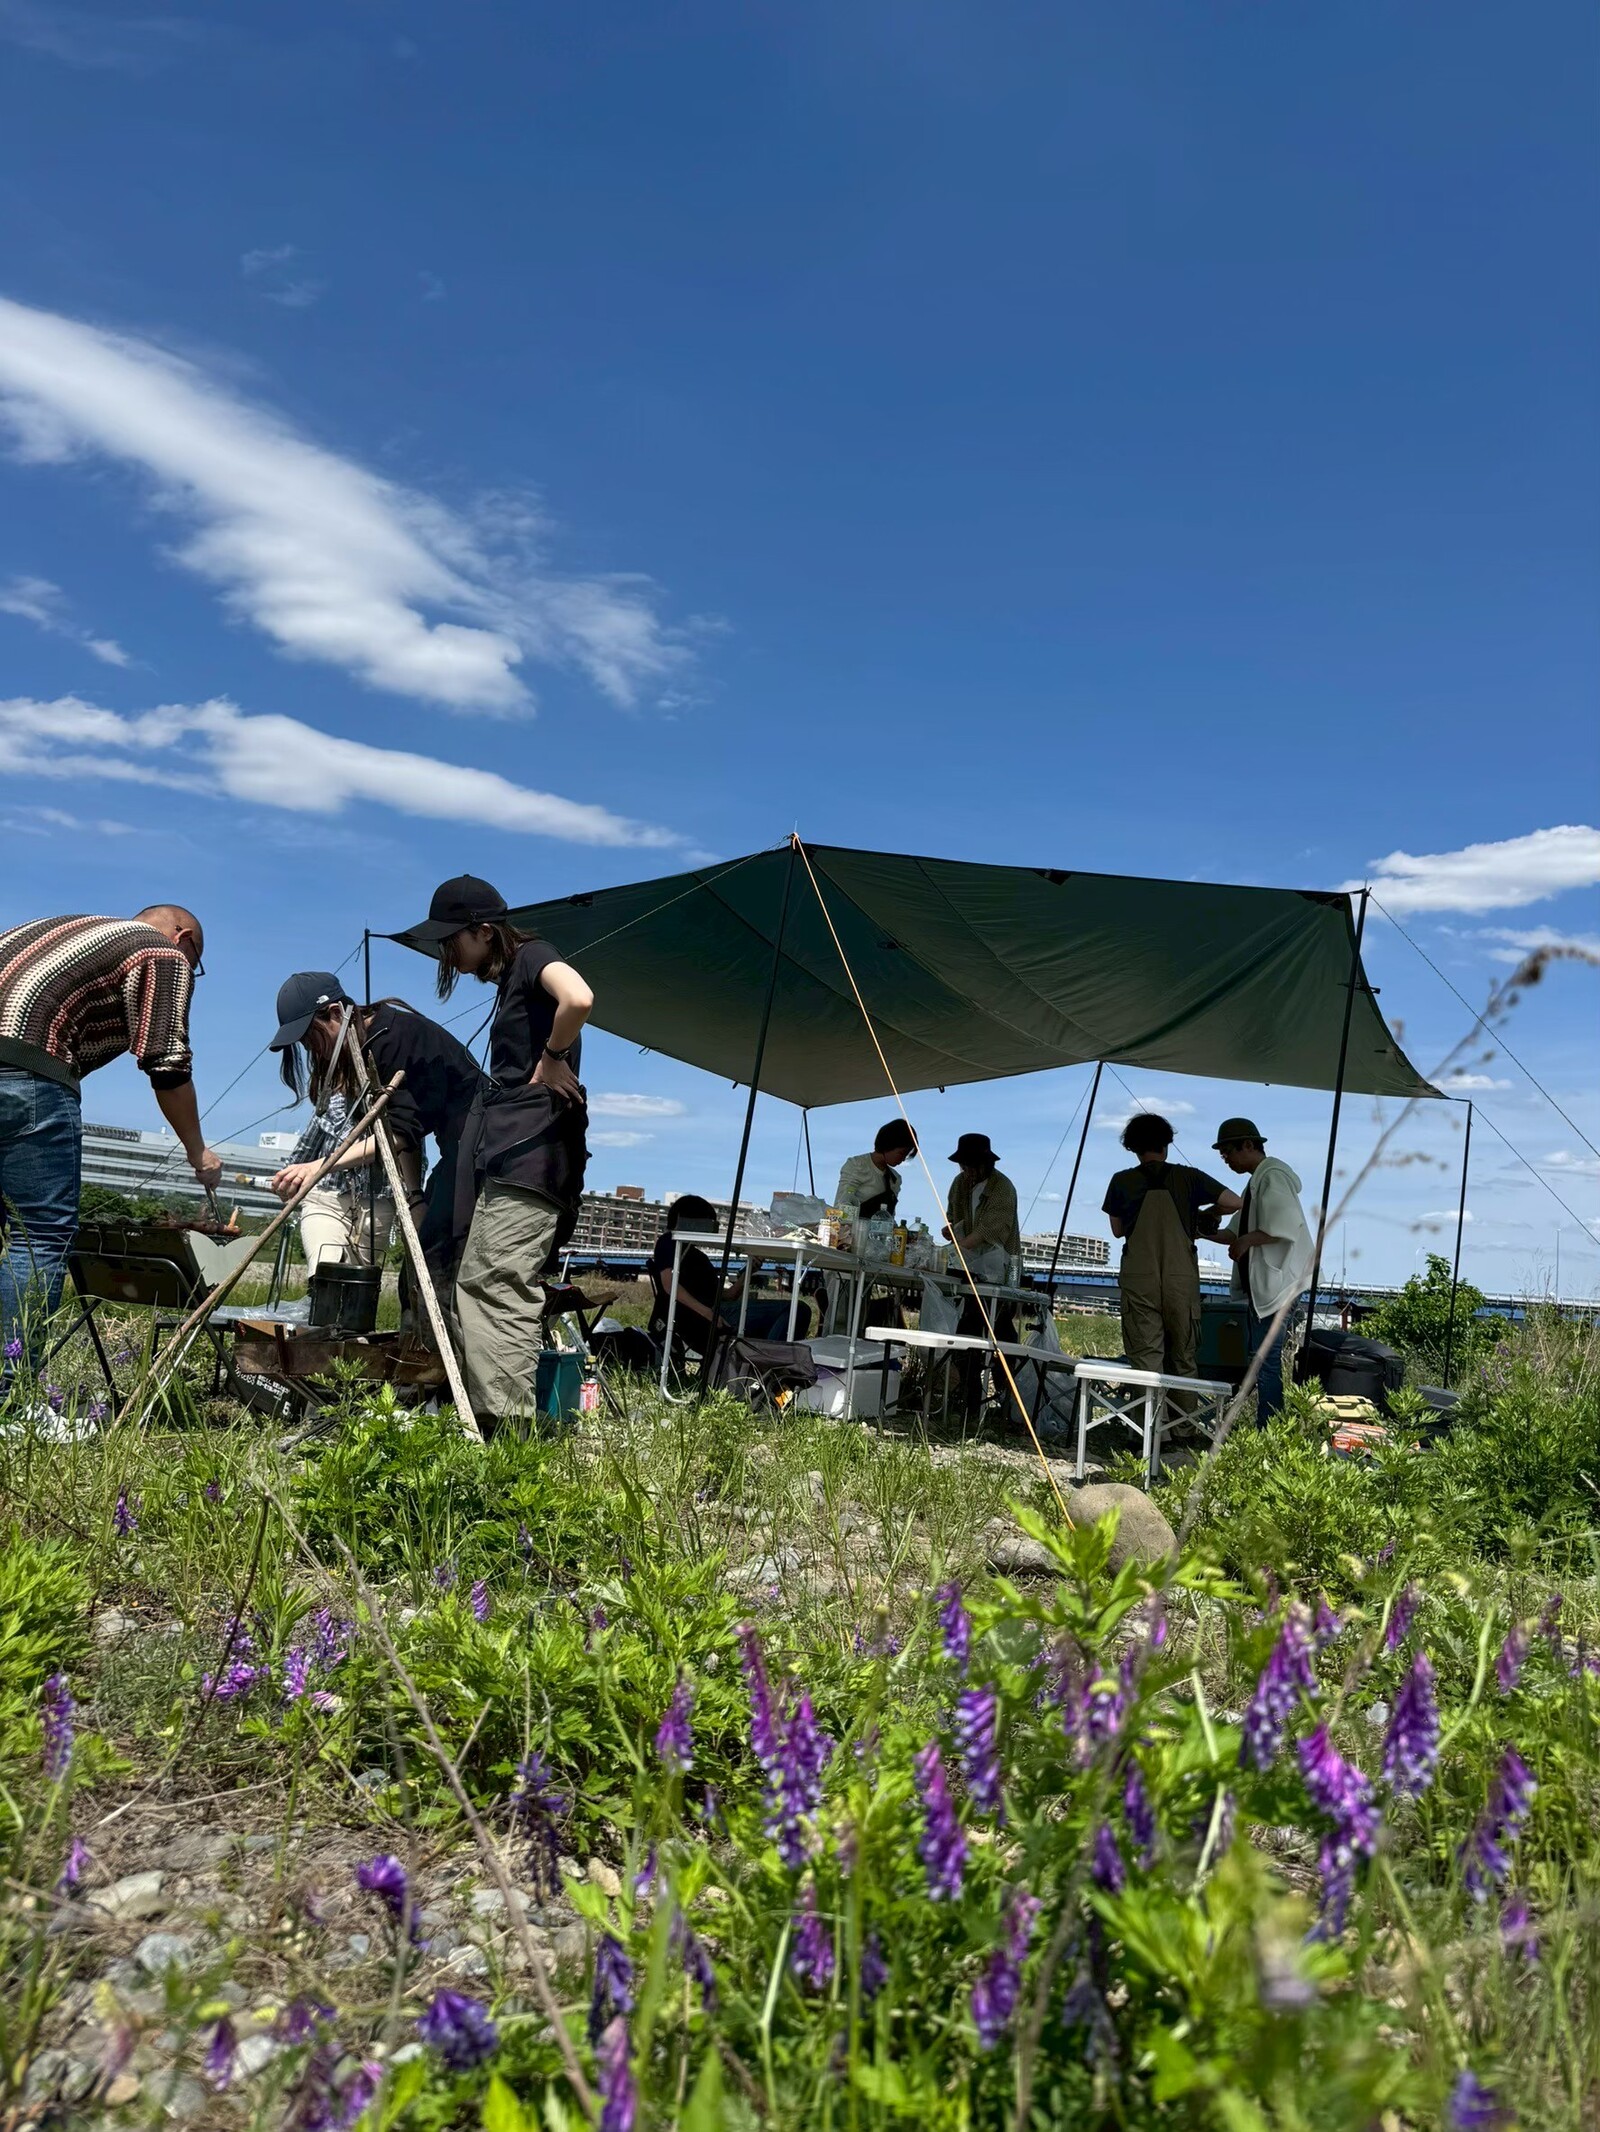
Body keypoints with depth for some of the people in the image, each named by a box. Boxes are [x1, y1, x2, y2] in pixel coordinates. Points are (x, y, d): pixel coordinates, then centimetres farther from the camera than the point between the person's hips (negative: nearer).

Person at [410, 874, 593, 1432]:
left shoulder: (531, 957, -3)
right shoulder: (508, 982, 24)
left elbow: (578, 998, -27)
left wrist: (551, 1059, -12)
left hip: (533, 1151, -10)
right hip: (505, 1156, 10)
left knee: (503, 1287, -13)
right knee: (474, 1282, 9)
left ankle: (509, 1427, -12)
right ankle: (485, 1418, 11)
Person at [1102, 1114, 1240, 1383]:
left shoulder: (1122, 1182, 0)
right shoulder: (1187, 1177, 0)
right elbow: (1234, 1203, 0)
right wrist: (1204, 1214, 17)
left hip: (1139, 1280, -1)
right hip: (1182, 1279, 1)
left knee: (1145, 1362, 0)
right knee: (1183, 1361, 12)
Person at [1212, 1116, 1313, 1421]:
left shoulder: (1272, 1176, -11)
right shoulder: (1257, 1180, 20)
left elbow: (1287, 1226, -24)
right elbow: (1238, 1231, 24)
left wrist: (1245, 1242, -17)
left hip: (1274, 1284, -11)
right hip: (1261, 1283, 11)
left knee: (1266, 1361, -9)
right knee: (1262, 1360, 14)